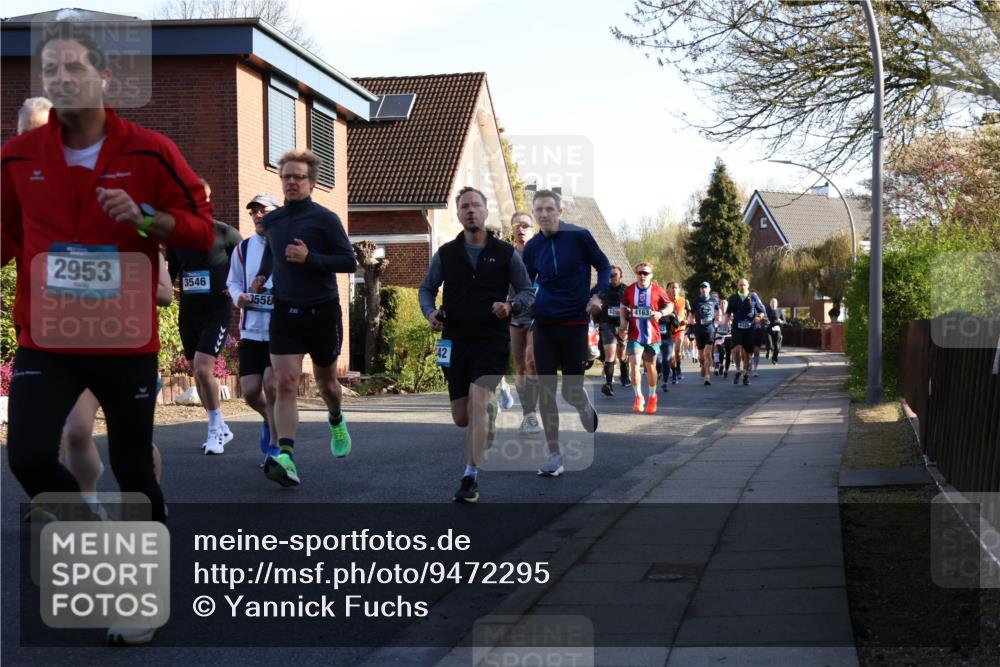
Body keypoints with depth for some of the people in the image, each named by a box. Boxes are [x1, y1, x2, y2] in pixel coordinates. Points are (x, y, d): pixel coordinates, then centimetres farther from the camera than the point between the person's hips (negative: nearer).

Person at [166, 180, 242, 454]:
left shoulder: (225, 233, -6)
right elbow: (170, 275, 16)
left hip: (216, 312, -5)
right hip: (188, 313, 6)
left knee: (203, 369, -18)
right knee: (198, 374, 10)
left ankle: (215, 429, -3)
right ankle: (220, 429, 25)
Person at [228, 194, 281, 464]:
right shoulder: (243, 248, 8)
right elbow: (233, 282, 15)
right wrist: (238, 297, -6)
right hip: (252, 329, 4)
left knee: (272, 383, -13)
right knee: (250, 390, -1)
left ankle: (274, 446, 5)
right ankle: (269, 420, 34)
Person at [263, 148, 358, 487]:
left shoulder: (325, 218, -7)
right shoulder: (271, 221, 7)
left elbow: (350, 262, -11)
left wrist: (309, 258, -20)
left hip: (322, 312, -2)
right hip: (285, 313, 2)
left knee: (325, 379, 17)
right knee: (284, 384, -13)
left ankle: (336, 422, 49)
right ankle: (286, 458, -21)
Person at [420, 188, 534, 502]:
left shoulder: (506, 253, 1)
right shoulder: (446, 254, 5)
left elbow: (527, 291, 8)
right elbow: (426, 288, 15)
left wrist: (511, 306, -14)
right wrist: (430, 312, -6)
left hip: (492, 342, -3)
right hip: (455, 342, 3)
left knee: (477, 404, -20)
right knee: (461, 418, 7)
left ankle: (470, 479, -15)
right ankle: (489, 425, 44)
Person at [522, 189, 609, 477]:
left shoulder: (579, 236, -7)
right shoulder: (532, 247, 4)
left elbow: (604, 266, 3)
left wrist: (596, 295, -12)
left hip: (574, 323, -3)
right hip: (543, 324, 3)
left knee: (571, 391, 0)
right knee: (546, 391, -3)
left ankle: (585, 405, 39)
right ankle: (554, 455, 6)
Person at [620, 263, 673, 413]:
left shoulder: (657, 290, -5)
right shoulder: (629, 290, 0)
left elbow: (670, 306, 3)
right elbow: (623, 306, 15)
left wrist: (661, 313, -17)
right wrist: (623, 319, -2)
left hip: (652, 335, 0)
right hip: (634, 335, 0)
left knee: (650, 367, 12)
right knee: (634, 364, -14)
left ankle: (652, 397, 31)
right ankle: (638, 397, 2)